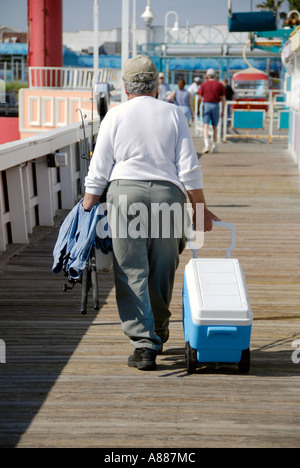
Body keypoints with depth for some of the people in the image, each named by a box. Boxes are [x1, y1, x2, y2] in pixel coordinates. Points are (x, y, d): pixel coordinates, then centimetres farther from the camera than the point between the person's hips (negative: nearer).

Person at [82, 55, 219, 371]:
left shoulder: (115, 115, 5)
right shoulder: (173, 114, 8)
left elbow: (98, 171, 4)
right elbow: (189, 168, 3)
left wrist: (87, 208, 12)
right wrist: (201, 209, 9)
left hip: (125, 193, -1)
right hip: (168, 194, 2)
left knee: (131, 273, 0)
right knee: (162, 271, 14)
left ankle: (143, 343, -8)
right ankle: (158, 332, 30)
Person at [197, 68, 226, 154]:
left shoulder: (203, 85, 2)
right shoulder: (220, 85, 3)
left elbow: (200, 98, 0)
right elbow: (223, 99, 1)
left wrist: (198, 109, 8)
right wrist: (223, 111, 6)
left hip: (206, 105, -1)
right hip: (215, 106, 1)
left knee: (206, 127, -6)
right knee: (215, 127, 13)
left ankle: (206, 146, -23)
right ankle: (214, 147, 18)